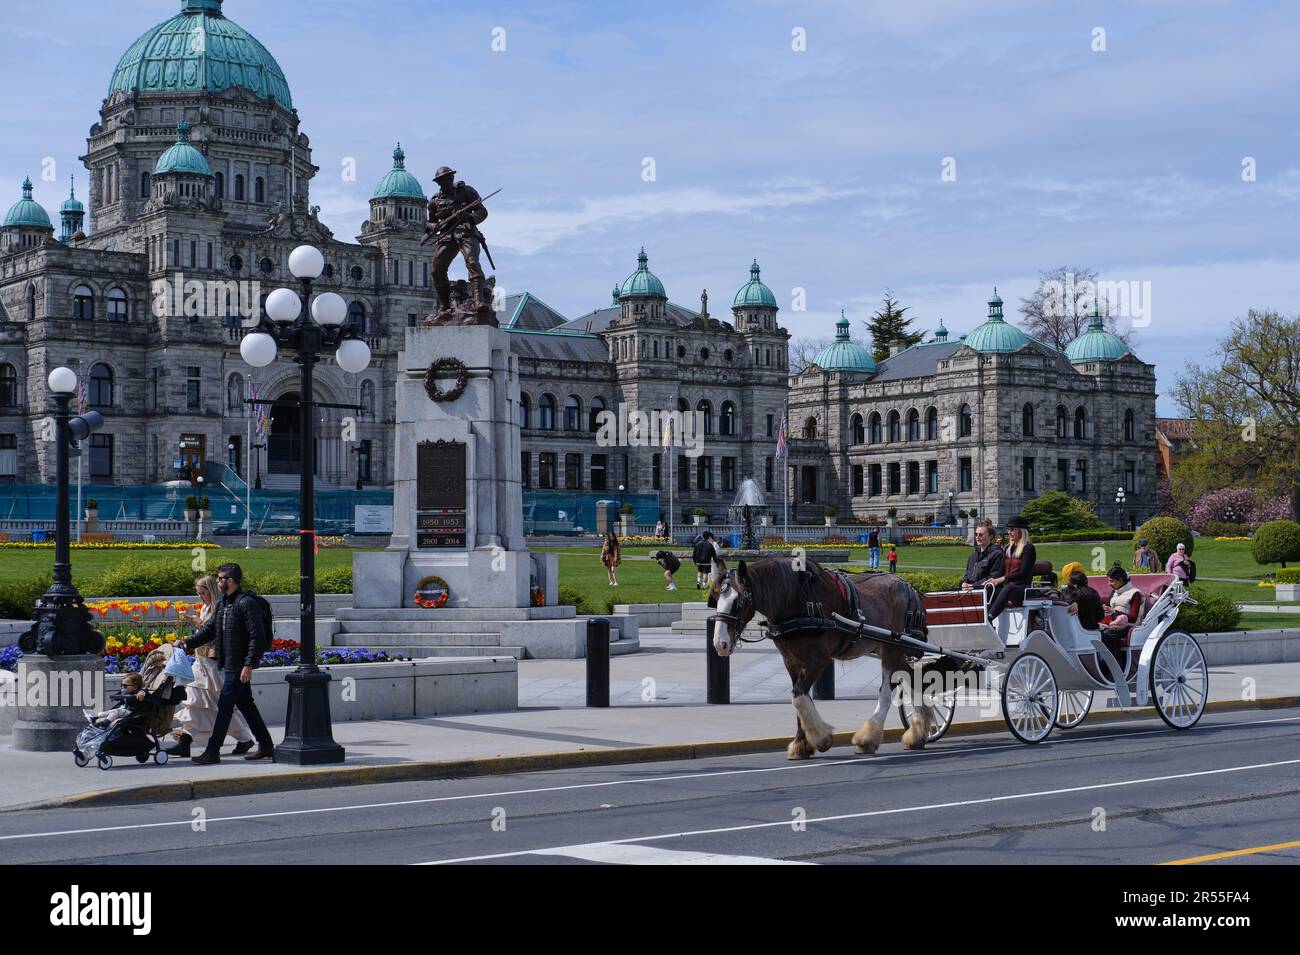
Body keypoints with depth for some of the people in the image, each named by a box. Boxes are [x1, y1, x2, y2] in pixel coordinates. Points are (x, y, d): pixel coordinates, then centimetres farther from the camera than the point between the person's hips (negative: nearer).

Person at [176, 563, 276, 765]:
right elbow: (210, 629, 18)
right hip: (229, 665, 9)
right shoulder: (223, 603, 13)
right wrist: (188, 643, 5)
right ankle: (266, 746, 21)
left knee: (224, 706, -6)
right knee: (246, 705, 14)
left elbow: (257, 636, -19)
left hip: (239, 666, -9)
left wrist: (249, 665, -23)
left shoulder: (246, 603, -15)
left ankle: (212, 751, -2)